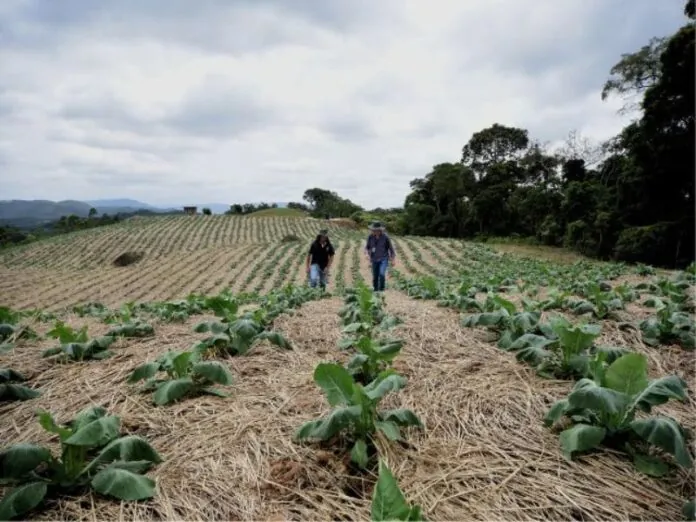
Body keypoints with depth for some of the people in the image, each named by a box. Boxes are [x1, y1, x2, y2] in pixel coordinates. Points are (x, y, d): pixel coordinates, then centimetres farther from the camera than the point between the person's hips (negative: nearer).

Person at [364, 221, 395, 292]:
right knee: (375, 276, 6)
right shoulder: (370, 237, -7)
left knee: (382, 274, -21)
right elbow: (367, 247, 3)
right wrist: (367, 254, -18)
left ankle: (381, 289, -5)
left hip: (384, 259, -3)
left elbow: (391, 247, -3)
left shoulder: (385, 236, -13)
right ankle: (375, 289, 27)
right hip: (375, 260, 3)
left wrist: (393, 259, -1)